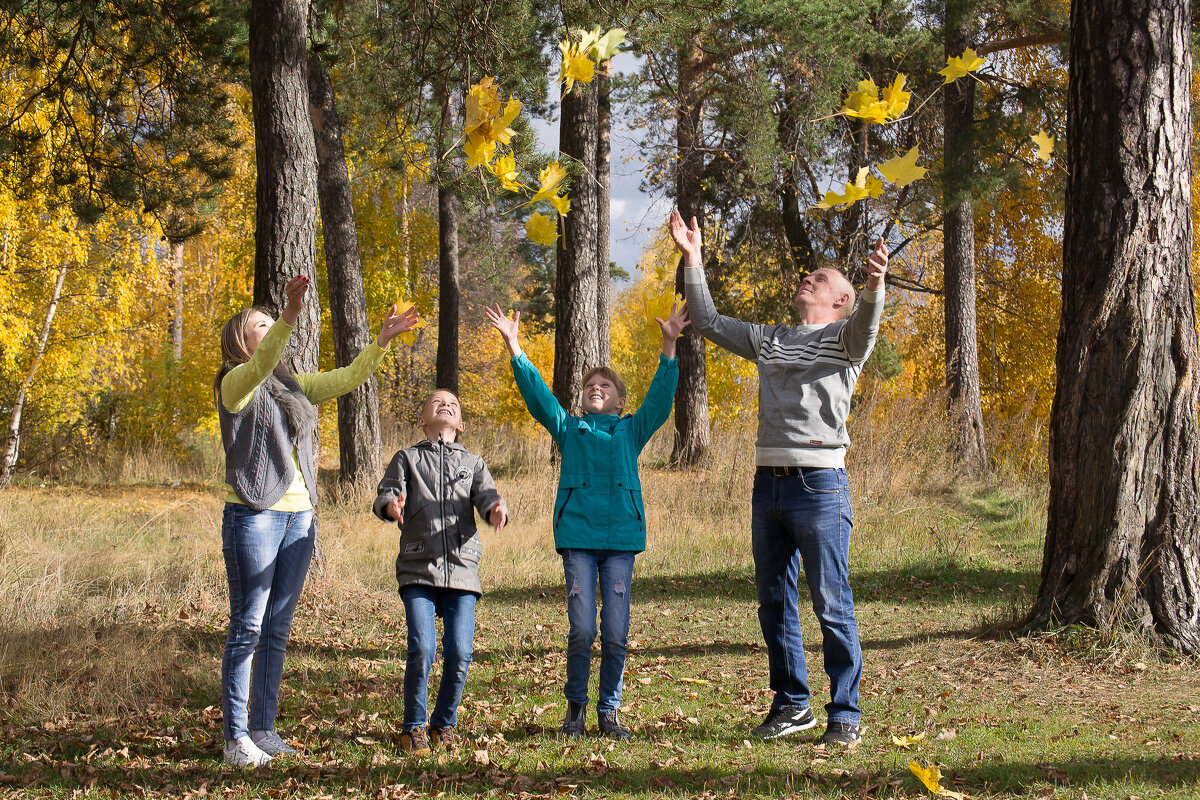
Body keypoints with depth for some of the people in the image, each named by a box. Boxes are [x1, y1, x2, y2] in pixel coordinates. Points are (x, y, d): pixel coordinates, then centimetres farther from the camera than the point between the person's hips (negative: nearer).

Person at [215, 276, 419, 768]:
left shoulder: (293, 386, 18)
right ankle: (236, 737, -4)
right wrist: (290, 316, -40)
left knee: (277, 630, 10)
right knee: (247, 629, -6)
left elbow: (347, 379, 19)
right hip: (254, 515, -7)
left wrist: (382, 341, 7)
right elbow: (261, 364, -25)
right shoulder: (235, 384, -4)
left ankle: (263, 728, 16)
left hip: (299, 517, 7)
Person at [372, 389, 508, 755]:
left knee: (460, 652, -8)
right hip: (418, 569, -1)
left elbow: (486, 495, 1)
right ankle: (414, 726, 5)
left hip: (462, 568, 2)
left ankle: (444, 723, 15)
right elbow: (385, 494, 0)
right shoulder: (407, 458, 13)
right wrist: (391, 505, -26)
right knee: (422, 648, -15)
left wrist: (496, 509, -24)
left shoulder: (472, 463, 18)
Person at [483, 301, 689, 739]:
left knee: (616, 634, -1)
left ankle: (608, 711, 12)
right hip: (577, 536, 0)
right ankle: (575, 707, 10)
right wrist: (513, 346, -2)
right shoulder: (568, 428, 17)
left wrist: (669, 346, -5)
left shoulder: (632, 430, 17)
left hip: (621, 538, 1)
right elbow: (536, 392, 9)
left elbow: (660, 396, 6)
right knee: (582, 630, -6)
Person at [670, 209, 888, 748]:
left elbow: (865, 325, -19)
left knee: (832, 607, -5)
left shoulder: (843, 336, 4)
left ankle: (845, 715, 1)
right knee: (774, 604, 11)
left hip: (820, 484, -6)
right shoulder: (769, 339, 21)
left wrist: (874, 285, -41)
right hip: (768, 482, 6)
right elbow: (707, 321, 26)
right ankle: (792, 705, 22)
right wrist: (692, 259, 19)